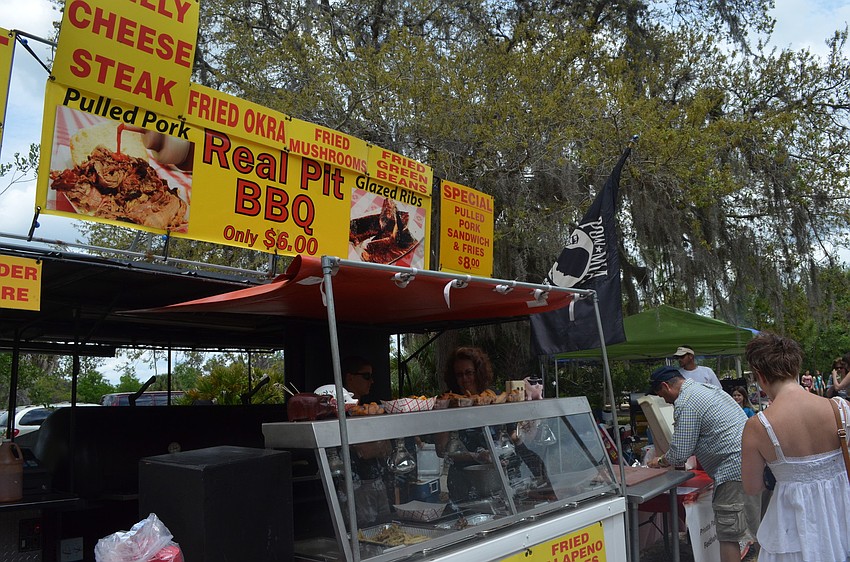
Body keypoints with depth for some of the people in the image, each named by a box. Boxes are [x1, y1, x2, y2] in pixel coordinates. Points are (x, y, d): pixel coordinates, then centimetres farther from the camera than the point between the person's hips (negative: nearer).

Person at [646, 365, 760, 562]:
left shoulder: (685, 404, -14)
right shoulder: (707, 387, 17)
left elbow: (679, 455, -13)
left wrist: (660, 461, 7)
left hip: (734, 468, -10)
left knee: (728, 534, -3)